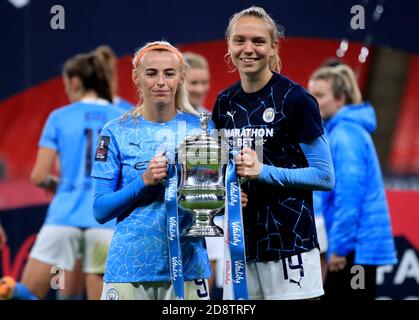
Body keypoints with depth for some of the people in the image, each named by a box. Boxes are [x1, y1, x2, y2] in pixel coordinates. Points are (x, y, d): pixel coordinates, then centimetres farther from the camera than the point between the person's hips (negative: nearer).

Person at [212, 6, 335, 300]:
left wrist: (262, 171, -17)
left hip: (289, 241, -6)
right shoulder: (225, 103, 11)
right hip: (240, 240, 6)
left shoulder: (295, 99, -8)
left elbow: (325, 176, -8)